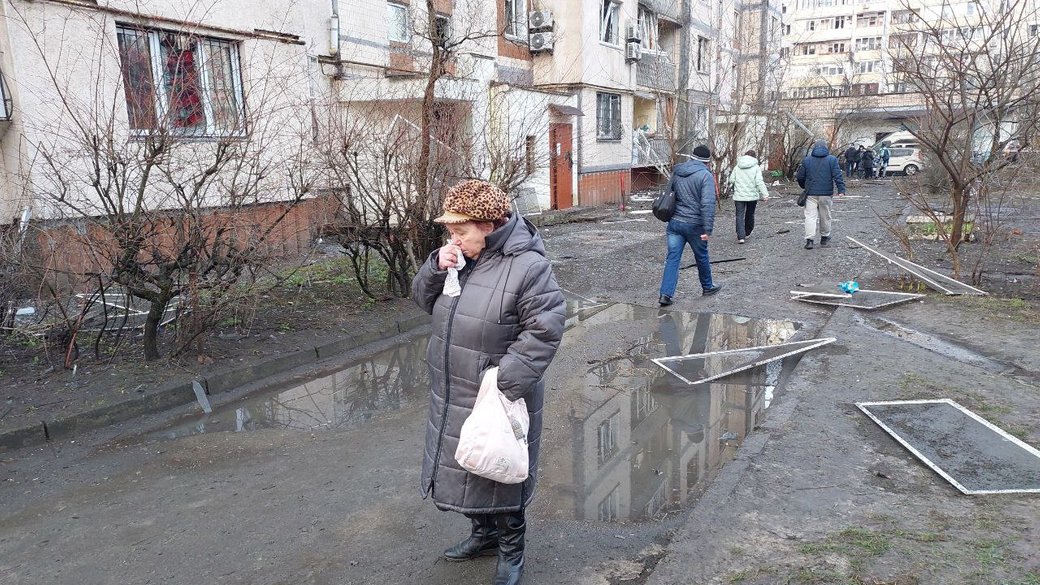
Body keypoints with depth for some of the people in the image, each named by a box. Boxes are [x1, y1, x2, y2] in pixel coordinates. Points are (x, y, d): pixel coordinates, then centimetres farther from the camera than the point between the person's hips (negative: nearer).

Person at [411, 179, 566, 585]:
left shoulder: (527, 266, -21)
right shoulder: (460, 256, 2)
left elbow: (544, 330, -22)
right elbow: (424, 299, 9)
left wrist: (508, 381, -25)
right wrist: (436, 268, -11)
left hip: (497, 398, -7)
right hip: (453, 396, 7)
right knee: (463, 467, 20)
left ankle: (511, 549, 32)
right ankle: (484, 533, 44)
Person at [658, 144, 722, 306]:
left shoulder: (677, 172, 9)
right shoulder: (706, 175, -11)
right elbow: (708, 204, -19)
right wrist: (708, 229, -18)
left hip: (674, 222, 4)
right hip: (694, 225, -4)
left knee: (672, 258, 2)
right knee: (702, 257, 16)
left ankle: (666, 294, -6)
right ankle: (707, 287, 34)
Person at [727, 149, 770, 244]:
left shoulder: (737, 167, 4)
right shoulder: (756, 167, -3)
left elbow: (731, 180, 2)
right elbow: (759, 182, -11)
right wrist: (765, 194, -12)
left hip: (739, 196, 1)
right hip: (752, 195, 0)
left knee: (740, 216, -1)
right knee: (750, 215, 17)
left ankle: (741, 236, -12)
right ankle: (747, 232, 33)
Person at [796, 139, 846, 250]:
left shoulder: (806, 160, 4)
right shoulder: (832, 159, 0)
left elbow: (800, 177, 8)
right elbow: (837, 176, -8)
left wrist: (804, 187, 26)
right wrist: (841, 190, -8)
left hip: (811, 194, 0)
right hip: (826, 194, 0)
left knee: (810, 216, -3)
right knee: (825, 216, 14)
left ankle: (809, 239, -14)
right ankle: (825, 237, 26)